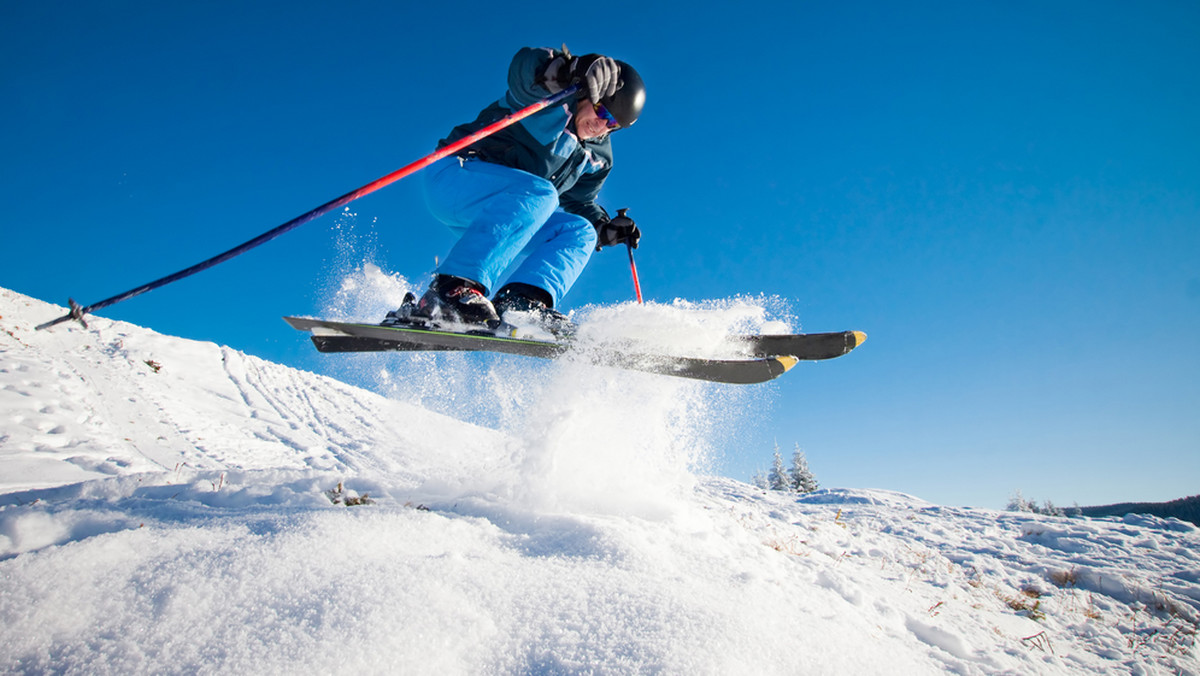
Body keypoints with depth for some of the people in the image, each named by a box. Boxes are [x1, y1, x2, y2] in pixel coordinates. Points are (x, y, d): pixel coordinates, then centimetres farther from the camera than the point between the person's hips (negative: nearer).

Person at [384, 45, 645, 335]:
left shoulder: (598, 157, 14)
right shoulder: (553, 94, -7)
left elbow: (580, 203, 21)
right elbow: (524, 65, -28)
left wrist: (607, 228, 3)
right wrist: (576, 70, -46)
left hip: (496, 213, 8)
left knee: (577, 231, -5)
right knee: (537, 192, -33)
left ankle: (522, 302, -29)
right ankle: (451, 289, -46)